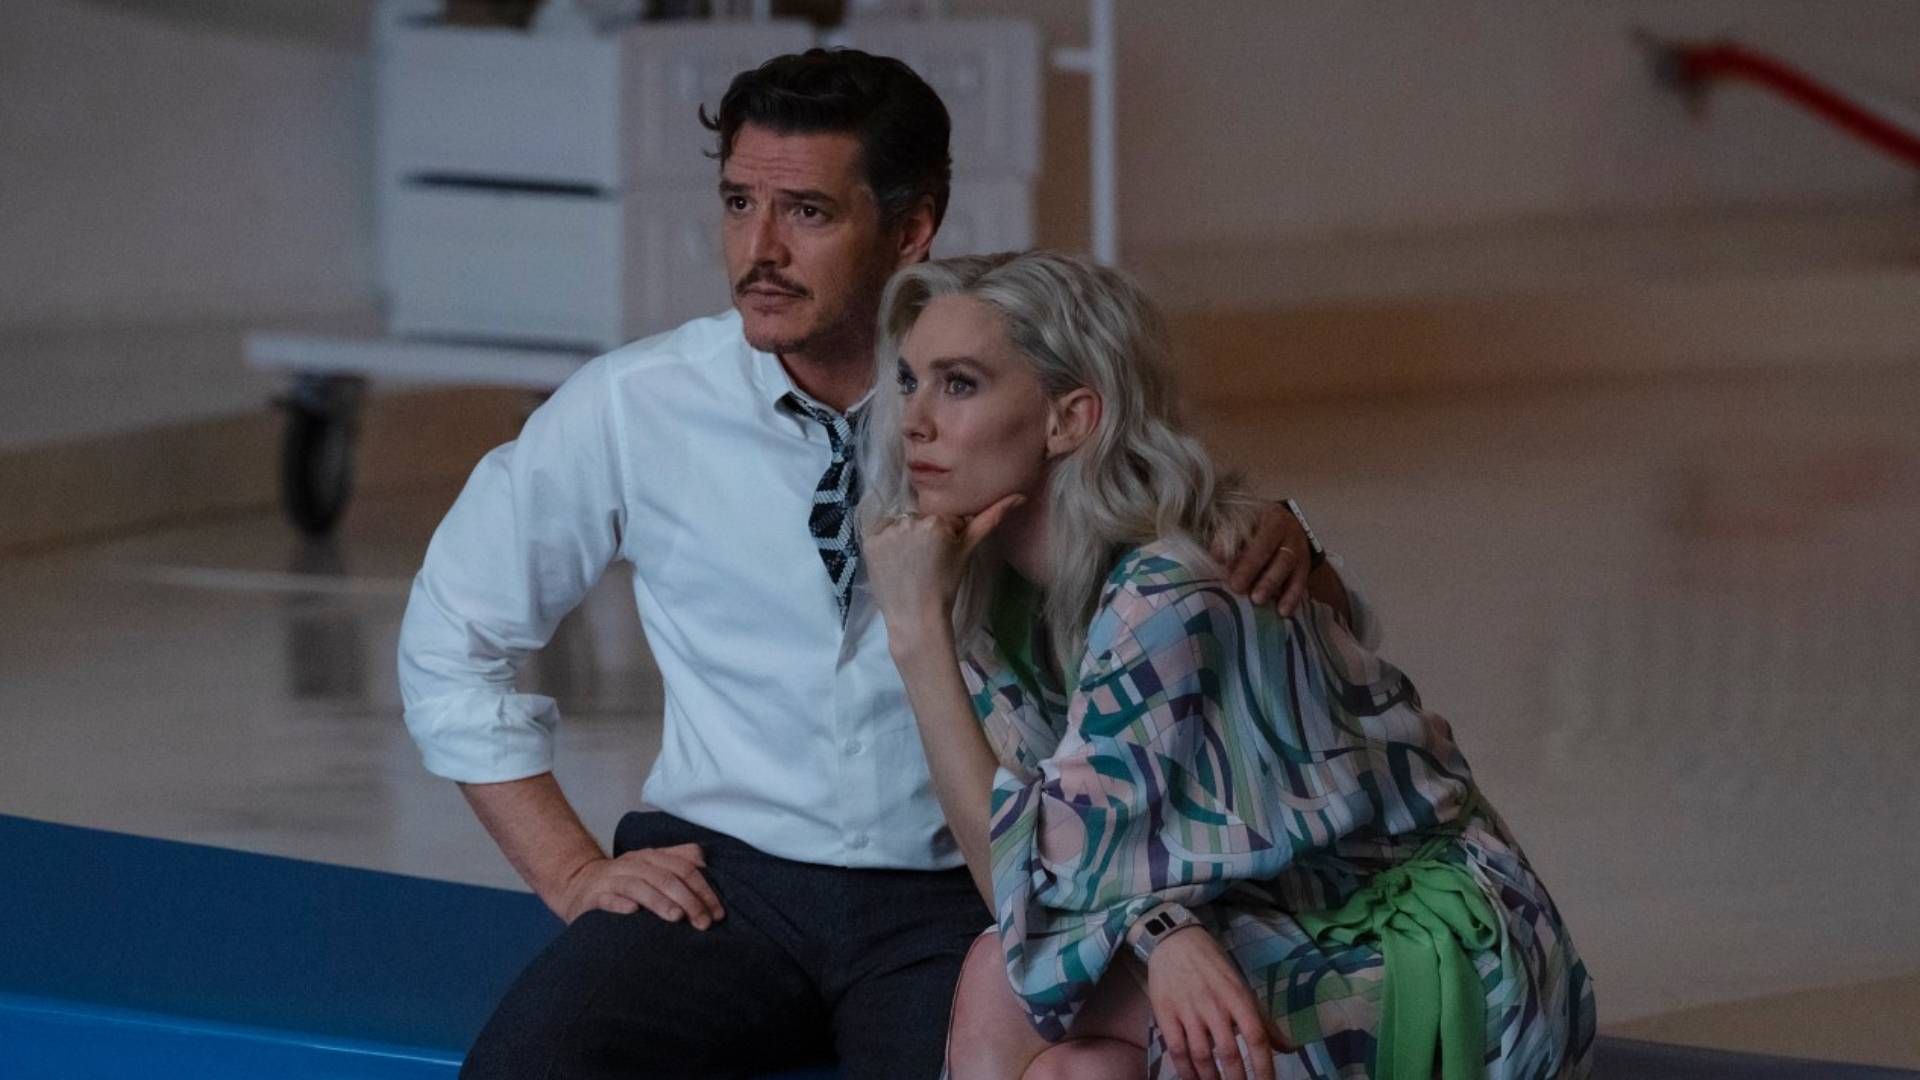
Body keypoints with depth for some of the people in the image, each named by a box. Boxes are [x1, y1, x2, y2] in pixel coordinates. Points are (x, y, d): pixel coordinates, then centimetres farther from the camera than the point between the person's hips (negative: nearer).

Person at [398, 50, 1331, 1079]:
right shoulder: (634, 406, 0)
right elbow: (453, 639, 12)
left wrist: (1274, 542, -14)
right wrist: (573, 872, 4)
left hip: (956, 894, -1)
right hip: (722, 878, 1)